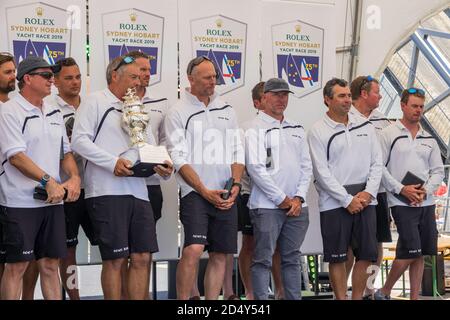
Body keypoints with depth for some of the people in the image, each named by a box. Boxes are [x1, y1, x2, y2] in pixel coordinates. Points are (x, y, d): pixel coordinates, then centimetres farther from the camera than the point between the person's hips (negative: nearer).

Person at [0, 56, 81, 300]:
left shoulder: (54, 113, 14)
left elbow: (65, 152, 18)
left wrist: (74, 177, -1)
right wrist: (49, 181, -22)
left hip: (53, 200, 6)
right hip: (21, 203, -6)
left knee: (50, 263, 10)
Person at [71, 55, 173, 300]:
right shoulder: (95, 102, 2)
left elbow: (150, 147, 22)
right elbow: (79, 140, -9)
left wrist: (159, 165, -1)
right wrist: (113, 162, -19)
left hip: (138, 191, 7)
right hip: (107, 191, -7)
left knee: (142, 257, 4)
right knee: (115, 259, -3)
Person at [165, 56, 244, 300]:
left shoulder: (227, 111, 14)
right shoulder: (178, 113, -1)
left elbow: (237, 153, 14)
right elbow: (179, 159, -7)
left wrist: (235, 184, -3)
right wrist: (205, 192, -13)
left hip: (226, 195, 5)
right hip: (195, 193, -5)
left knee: (220, 255, 5)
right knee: (193, 250, -19)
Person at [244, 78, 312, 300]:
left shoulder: (296, 129, 16)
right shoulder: (256, 128, -3)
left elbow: (306, 166, 13)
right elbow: (255, 168, -11)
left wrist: (298, 198, -1)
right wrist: (282, 199, -10)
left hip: (296, 206, 6)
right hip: (267, 206, -6)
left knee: (292, 259, 11)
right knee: (263, 260, -3)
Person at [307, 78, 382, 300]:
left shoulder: (365, 127, 11)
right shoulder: (318, 131, -2)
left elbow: (376, 163, 9)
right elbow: (322, 172, -7)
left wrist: (369, 192, -6)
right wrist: (347, 200, -11)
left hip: (365, 200, 4)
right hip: (334, 202, -4)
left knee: (366, 254, 4)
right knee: (337, 257, 1)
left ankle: (357, 298, 15)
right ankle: (341, 298, 9)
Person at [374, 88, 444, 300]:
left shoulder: (429, 139, 13)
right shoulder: (389, 134, -1)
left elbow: (438, 171, 13)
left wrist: (426, 190, -5)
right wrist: (401, 189, -14)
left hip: (426, 203, 6)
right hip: (402, 203, -5)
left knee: (420, 254, 6)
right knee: (411, 251, -12)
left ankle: (414, 297, 13)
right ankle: (384, 293, 4)